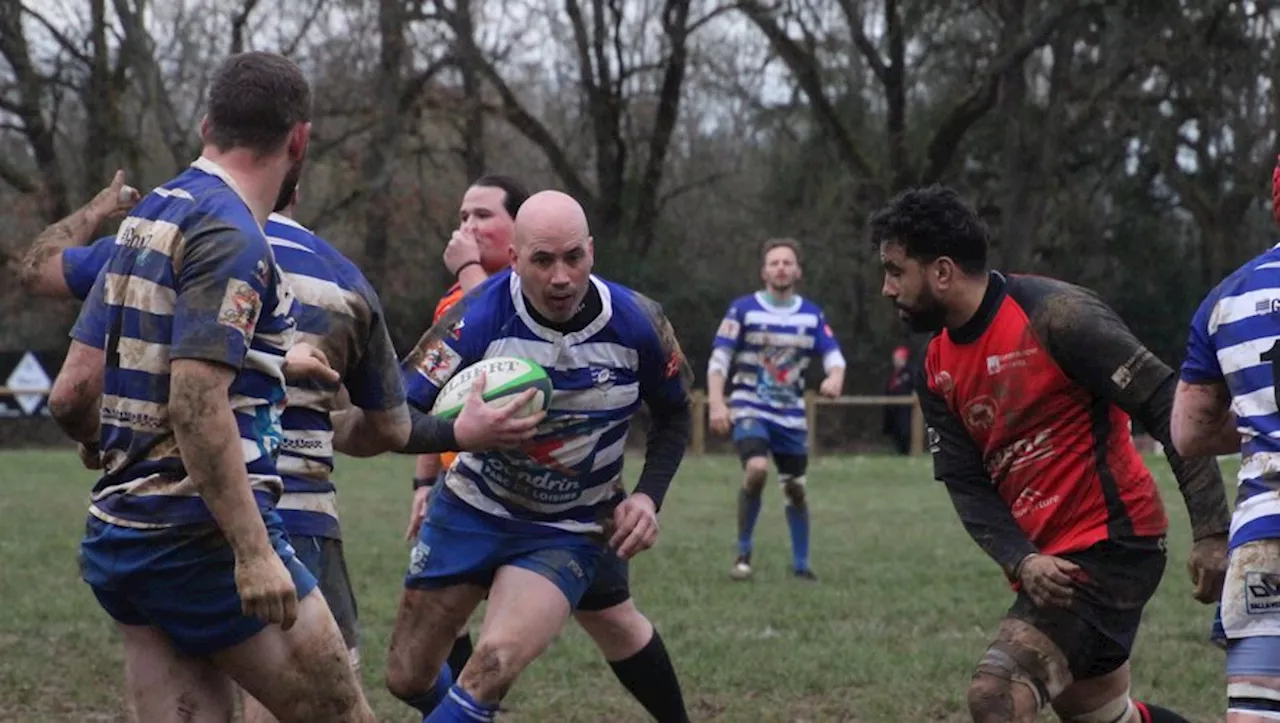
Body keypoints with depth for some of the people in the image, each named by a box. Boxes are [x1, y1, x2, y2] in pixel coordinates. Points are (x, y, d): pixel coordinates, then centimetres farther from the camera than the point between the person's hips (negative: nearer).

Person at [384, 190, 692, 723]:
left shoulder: (637, 324, -15)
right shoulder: (478, 318, -22)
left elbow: (673, 416, 5)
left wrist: (649, 496, -10)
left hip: (567, 534, -1)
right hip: (471, 512, 1)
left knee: (495, 664, -26)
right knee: (407, 679, 9)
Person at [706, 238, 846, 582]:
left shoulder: (812, 314, 4)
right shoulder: (743, 309, -5)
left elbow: (833, 354, 0)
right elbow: (718, 359, -6)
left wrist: (835, 377, -25)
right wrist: (716, 403, -19)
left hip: (791, 414, 4)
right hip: (750, 409, -4)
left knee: (795, 488, 8)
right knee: (757, 469, -26)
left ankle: (801, 564, 24)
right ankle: (743, 553, -10)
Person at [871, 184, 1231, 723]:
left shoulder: (1054, 314, -14)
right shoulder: (936, 370, 9)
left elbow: (1170, 407, -16)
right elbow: (967, 487, 4)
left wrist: (1211, 532, -20)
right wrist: (1022, 561, -16)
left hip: (1111, 543, -9)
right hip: (1047, 569, 9)